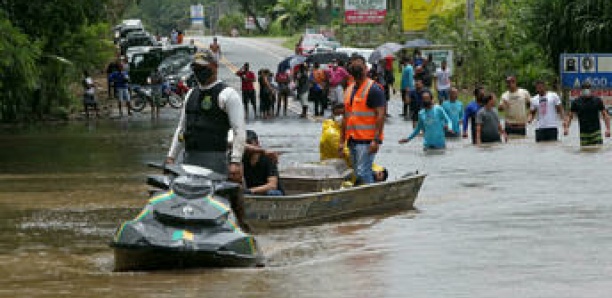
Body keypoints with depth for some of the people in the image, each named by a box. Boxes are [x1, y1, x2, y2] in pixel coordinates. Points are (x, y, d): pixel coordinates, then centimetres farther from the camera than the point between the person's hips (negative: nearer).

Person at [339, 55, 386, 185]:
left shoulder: (373, 89, -8)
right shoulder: (349, 90, 17)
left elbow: (380, 115, -14)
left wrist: (376, 140, -21)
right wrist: (342, 141, 17)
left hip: (367, 140, -8)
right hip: (353, 139, 8)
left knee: (362, 172, -16)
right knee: (359, 173, 10)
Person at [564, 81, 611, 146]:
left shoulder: (597, 100, 3)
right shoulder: (576, 102, 3)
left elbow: (605, 115, 6)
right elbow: (570, 116, 4)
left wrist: (608, 129, -4)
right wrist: (566, 127, -13)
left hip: (596, 132, 0)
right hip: (583, 133, 0)